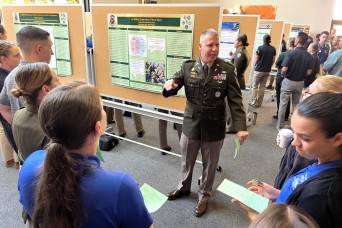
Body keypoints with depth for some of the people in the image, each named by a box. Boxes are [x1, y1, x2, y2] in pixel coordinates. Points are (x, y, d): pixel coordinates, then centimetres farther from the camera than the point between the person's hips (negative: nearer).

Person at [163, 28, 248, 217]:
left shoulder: (227, 69, -9)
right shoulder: (187, 67, -5)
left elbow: (235, 100, -10)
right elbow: (173, 87, 1)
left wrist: (240, 127, -19)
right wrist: (169, 85, -25)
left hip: (214, 128, -1)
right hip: (191, 125, 2)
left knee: (209, 165, 16)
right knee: (186, 161, 21)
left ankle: (204, 196, 41)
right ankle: (184, 187, 49)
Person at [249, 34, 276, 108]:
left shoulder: (260, 48, -11)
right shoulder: (273, 49, 3)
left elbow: (256, 59, -5)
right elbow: (273, 60, 7)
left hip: (259, 70, -5)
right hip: (267, 71, 5)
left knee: (255, 86, 3)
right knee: (262, 86, 12)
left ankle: (254, 103, 2)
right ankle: (259, 103, 16)